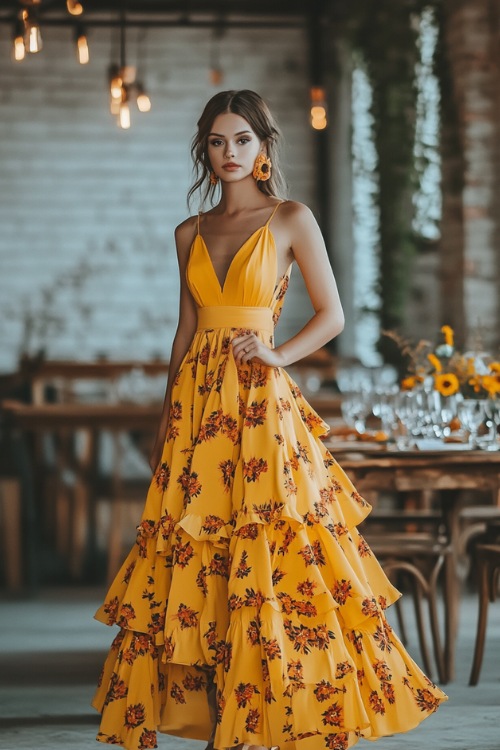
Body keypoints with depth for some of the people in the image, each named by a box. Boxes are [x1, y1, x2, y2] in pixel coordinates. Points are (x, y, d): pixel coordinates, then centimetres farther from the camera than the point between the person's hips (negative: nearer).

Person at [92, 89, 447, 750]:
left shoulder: (291, 220, 1)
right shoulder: (191, 234, 13)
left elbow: (333, 315, 2)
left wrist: (279, 354, -13)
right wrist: (166, 418, 14)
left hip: (260, 402, -4)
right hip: (197, 402, 4)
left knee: (262, 557, -8)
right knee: (197, 564, 2)